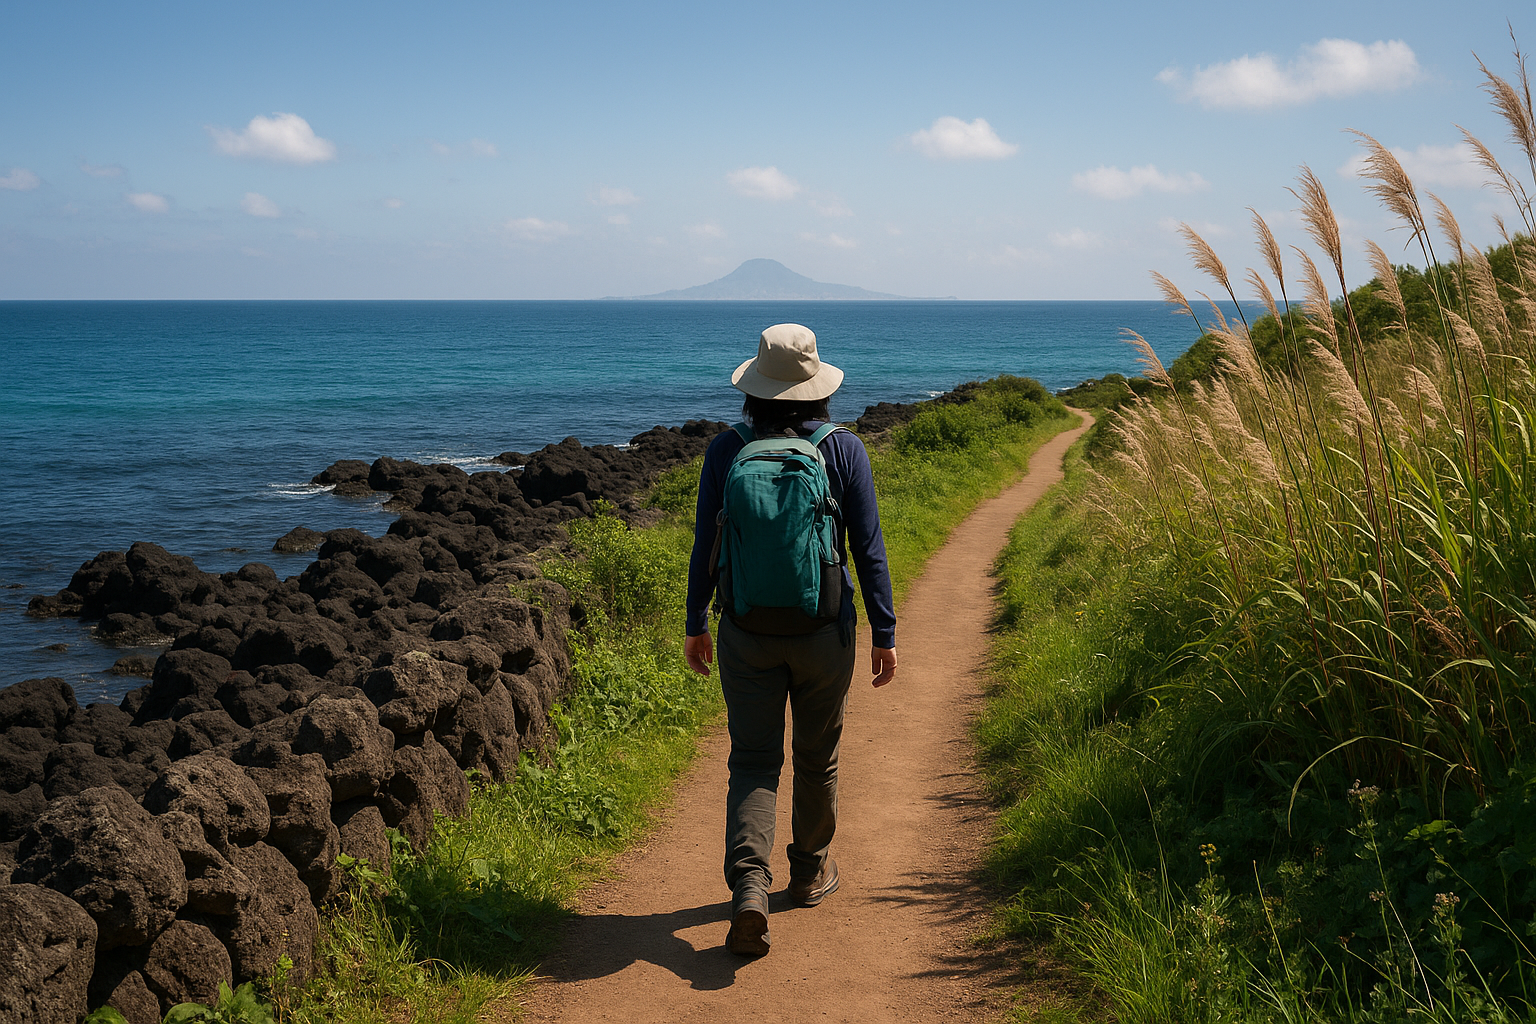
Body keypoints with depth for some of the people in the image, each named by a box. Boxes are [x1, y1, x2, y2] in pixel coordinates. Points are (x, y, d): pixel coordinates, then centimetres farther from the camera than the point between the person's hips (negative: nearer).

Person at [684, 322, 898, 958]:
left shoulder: (726, 450, -5)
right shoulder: (843, 450, -6)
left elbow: (705, 547, -1)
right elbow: (869, 548, -6)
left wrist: (696, 625, 11)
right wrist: (884, 632, 1)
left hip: (747, 632, 0)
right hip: (824, 632, 0)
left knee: (753, 763, 6)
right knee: (816, 756, 19)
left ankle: (749, 889, -12)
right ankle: (810, 872, 36)